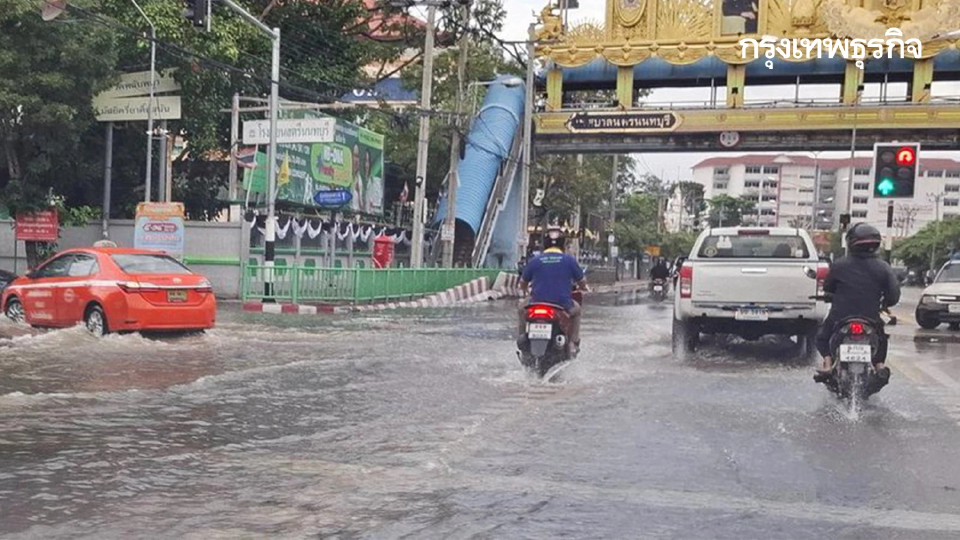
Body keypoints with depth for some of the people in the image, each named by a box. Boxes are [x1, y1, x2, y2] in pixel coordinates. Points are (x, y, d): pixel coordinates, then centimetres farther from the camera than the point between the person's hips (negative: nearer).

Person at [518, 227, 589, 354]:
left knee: (523, 308, 33)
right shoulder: (569, 260, -3)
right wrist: (583, 287, 33)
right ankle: (574, 343, 26)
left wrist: (524, 289, 36)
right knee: (575, 308, 33)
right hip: (563, 304, 0)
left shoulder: (535, 260, -1)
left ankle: (522, 337, 26)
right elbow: (582, 281, 8)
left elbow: (523, 282, 12)